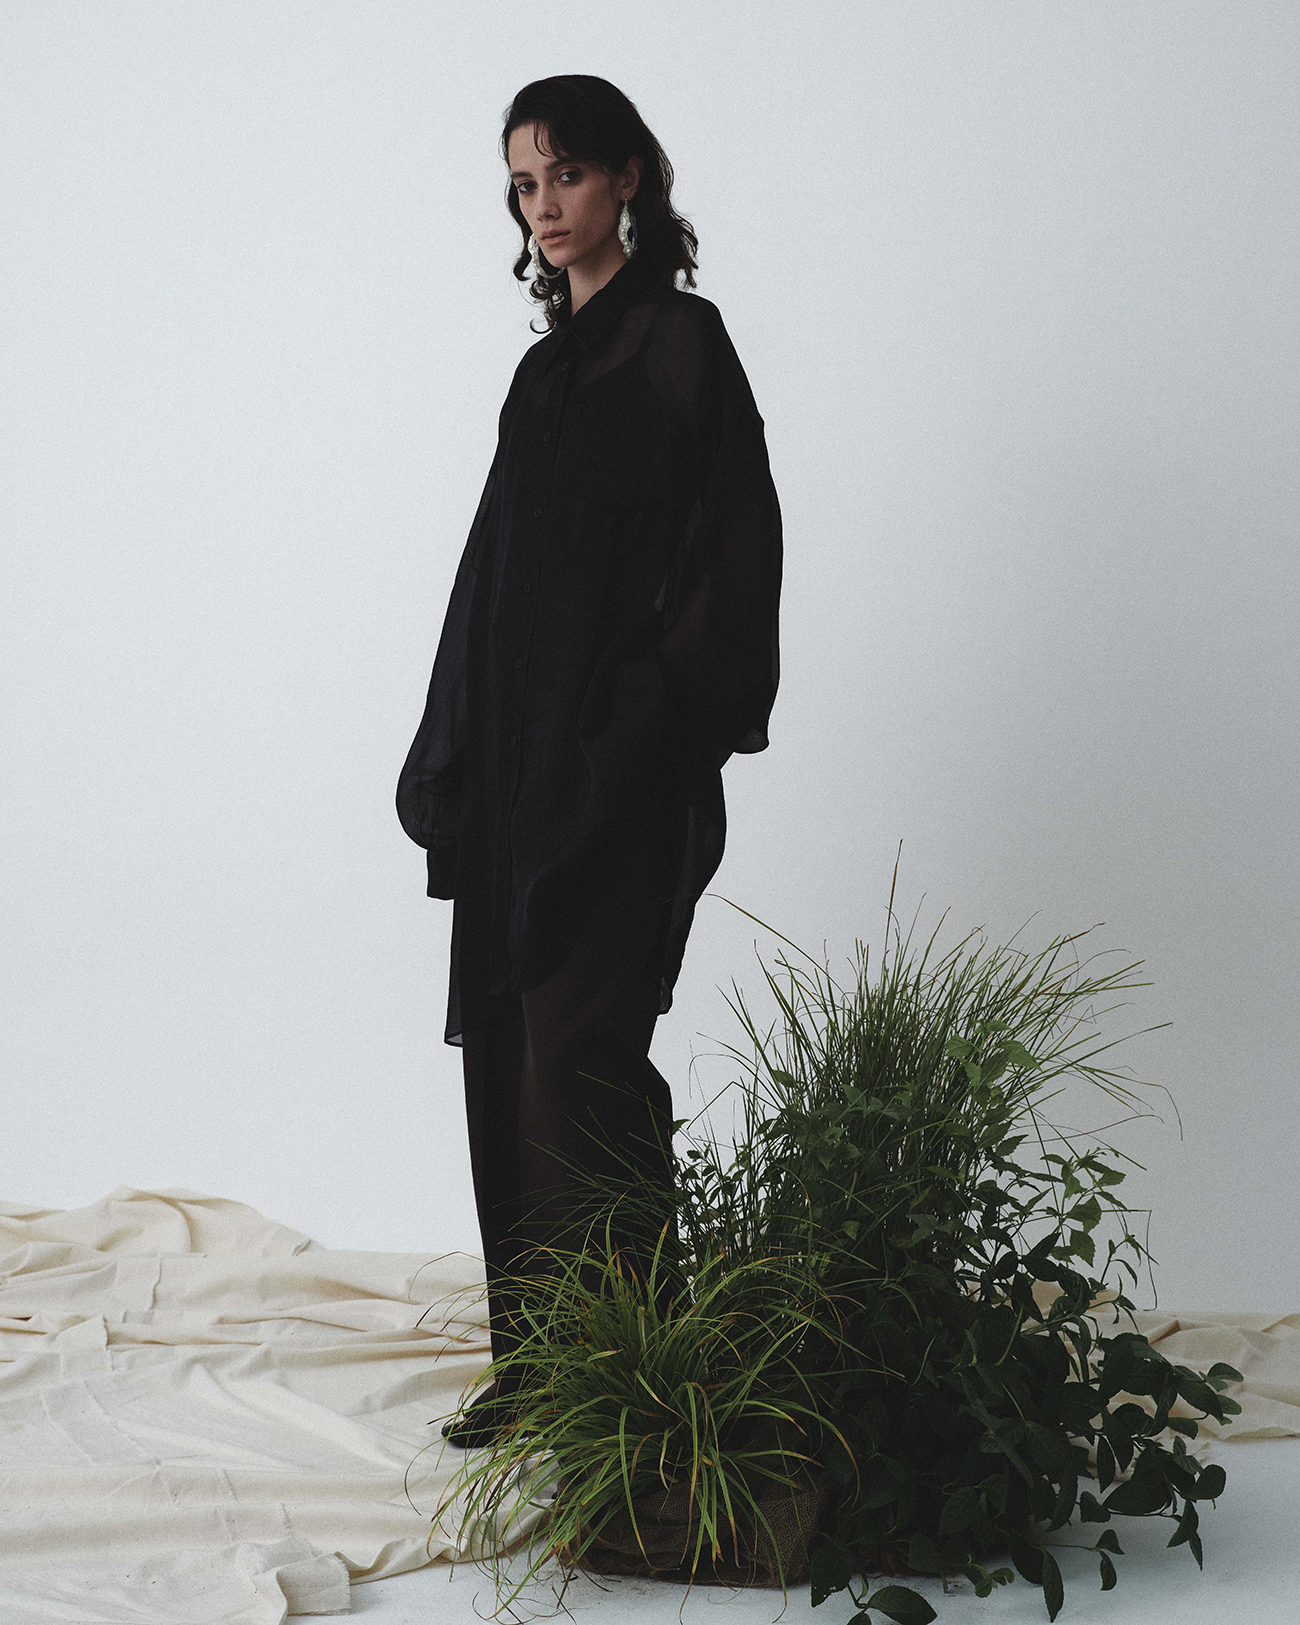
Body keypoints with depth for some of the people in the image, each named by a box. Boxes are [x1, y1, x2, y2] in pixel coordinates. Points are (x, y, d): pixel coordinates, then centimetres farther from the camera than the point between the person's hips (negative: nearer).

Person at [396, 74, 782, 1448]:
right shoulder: (550, 364, 18)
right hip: (518, 767, 8)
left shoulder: (678, 343, -6)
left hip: (618, 770, -8)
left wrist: (644, 743, -18)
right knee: (507, 1053, 7)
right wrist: (456, 760, 15)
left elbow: (726, 560, -13)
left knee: (581, 1052, -11)